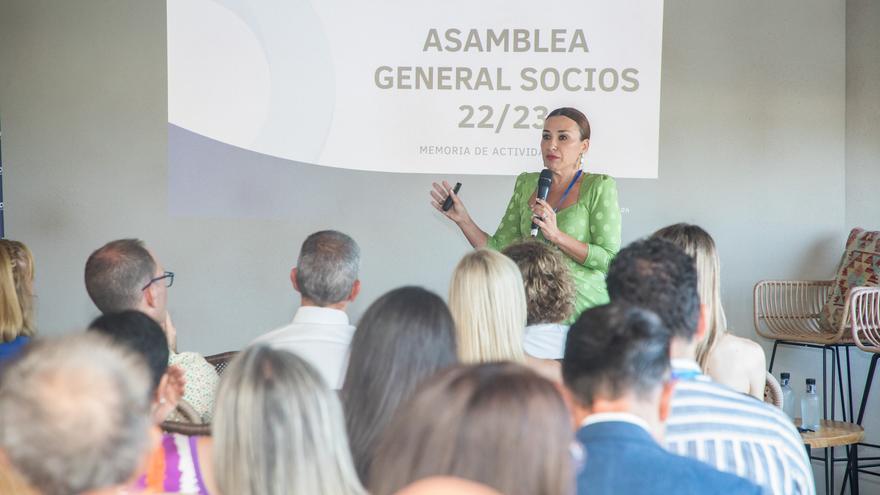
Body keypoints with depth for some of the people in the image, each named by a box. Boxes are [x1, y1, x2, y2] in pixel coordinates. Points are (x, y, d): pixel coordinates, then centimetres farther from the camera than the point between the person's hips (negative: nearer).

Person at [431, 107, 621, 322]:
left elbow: (610, 260, -8)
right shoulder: (526, 184, 13)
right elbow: (498, 250, 12)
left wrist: (556, 235, -16)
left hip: (582, 311, -3)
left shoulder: (599, 187, -1)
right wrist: (463, 219, 0)